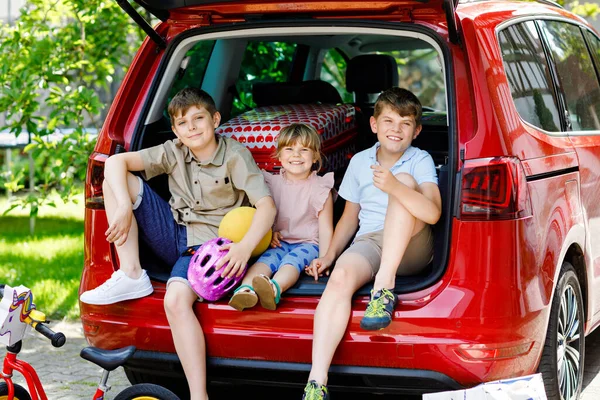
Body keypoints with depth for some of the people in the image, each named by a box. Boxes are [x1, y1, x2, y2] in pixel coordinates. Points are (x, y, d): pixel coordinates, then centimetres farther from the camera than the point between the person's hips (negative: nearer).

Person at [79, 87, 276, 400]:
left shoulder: (235, 156, -7)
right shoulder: (173, 153, 3)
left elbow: (267, 205, -17)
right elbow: (116, 161, -5)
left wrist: (245, 246, -35)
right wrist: (124, 206, -23)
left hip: (208, 244, -5)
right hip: (175, 236, 6)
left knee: (176, 301, -35)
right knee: (116, 179, -8)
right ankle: (131, 275, -14)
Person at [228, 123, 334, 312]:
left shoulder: (320, 188, 0)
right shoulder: (272, 183, 8)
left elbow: (326, 229, -1)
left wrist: (323, 260, -12)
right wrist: (270, 233, -3)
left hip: (308, 242, -3)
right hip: (280, 241, 3)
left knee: (292, 260, -33)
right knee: (267, 258, -28)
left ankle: (274, 289, -65)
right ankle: (245, 290, -56)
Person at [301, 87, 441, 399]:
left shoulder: (420, 160, -1)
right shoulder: (359, 162, 13)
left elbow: (433, 213, -19)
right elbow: (350, 217, 21)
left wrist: (394, 187, -35)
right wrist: (330, 254, 5)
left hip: (410, 246, -2)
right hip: (368, 244, 3)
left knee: (405, 181, -27)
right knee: (340, 278, -33)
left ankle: (384, 287, -32)